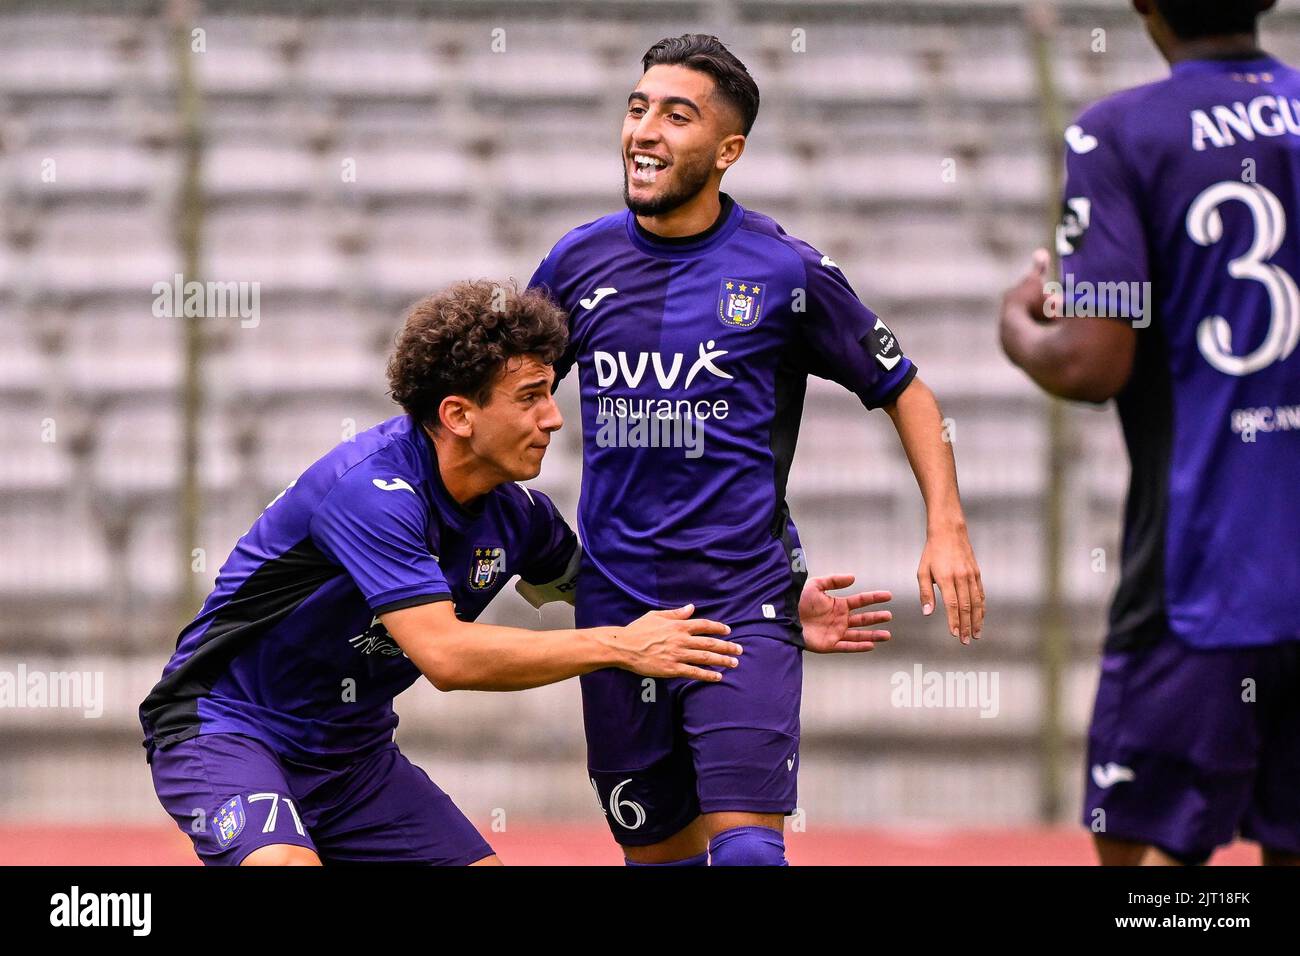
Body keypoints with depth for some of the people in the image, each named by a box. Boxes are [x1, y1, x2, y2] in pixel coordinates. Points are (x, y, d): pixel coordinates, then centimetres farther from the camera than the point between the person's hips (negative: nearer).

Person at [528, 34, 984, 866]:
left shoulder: (788, 272, -4)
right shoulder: (579, 261, 5)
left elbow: (902, 390, 6)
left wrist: (947, 527, -4)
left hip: (745, 603, -4)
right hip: (615, 603, 4)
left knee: (744, 844, -16)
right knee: (655, 848, 9)